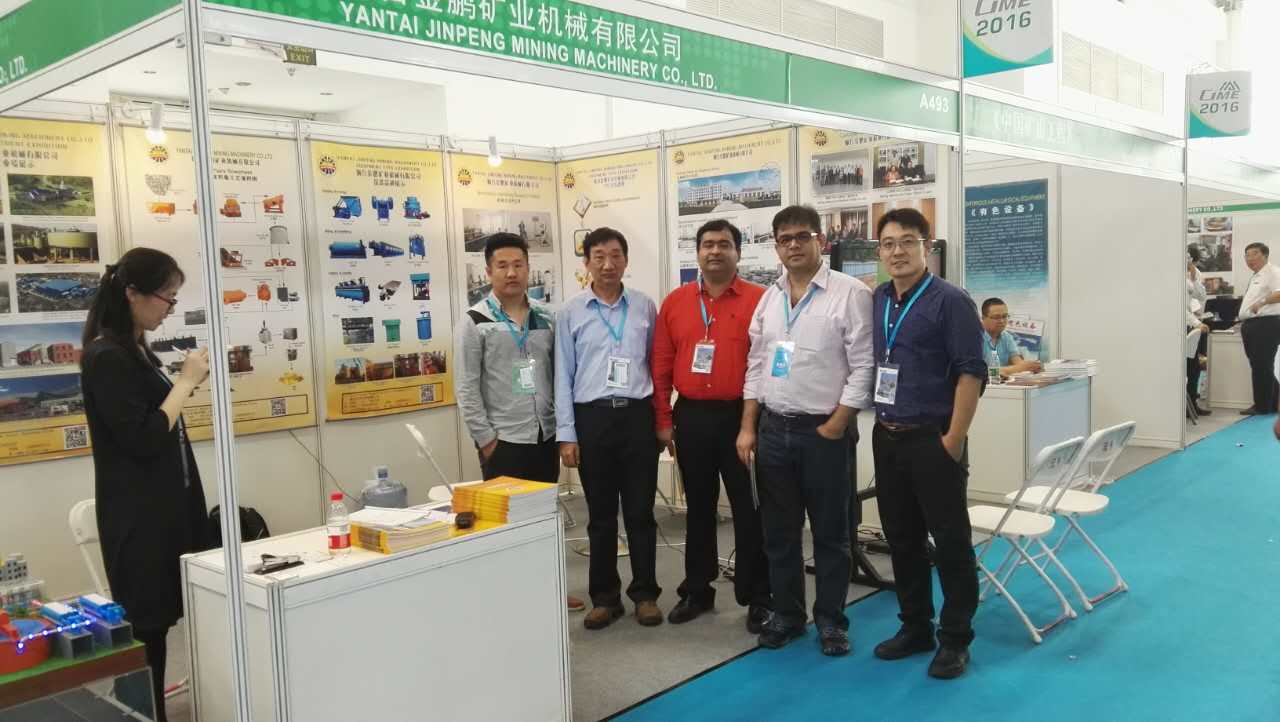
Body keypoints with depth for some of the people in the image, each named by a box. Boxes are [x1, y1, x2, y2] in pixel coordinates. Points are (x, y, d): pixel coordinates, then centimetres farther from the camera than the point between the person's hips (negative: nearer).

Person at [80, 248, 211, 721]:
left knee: (162, 619, 14)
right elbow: (143, 439, -22)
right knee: (146, 626, 0)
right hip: (137, 513, -9)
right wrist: (185, 381, -16)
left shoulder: (135, 351, 11)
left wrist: (187, 386, 7)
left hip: (165, 504, 9)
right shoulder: (106, 357, -17)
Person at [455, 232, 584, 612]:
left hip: (545, 436, 5)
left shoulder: (546, 318, 8)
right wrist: (485, 438, -11)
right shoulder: (475, 321, -6)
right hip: (503, 441, -5)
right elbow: (467, 388, -8)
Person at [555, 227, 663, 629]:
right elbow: (563, 377, 2)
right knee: (601, 515, 9)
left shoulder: (645, 307, 6)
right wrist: (566, 435, -2)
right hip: (592, 417, 0)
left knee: (640, 512, 6)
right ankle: (605, 597, 20)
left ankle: (645, 593, 19)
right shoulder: (571, 313, 3)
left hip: (637, 415, 0)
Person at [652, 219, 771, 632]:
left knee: (749, 510, 4)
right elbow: (661, 365, 7)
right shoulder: (675, 302, 6)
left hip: (740, 418, -3)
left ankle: (757, 598, 16)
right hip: (691, 418, 3)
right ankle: (697, 591, 27)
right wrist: (663, 420, 4)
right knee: (699, 507, 15)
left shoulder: (759, 300, -4)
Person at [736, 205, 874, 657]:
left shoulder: (851, 293, -8)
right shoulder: (768, 298, 10)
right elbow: (756, 367, 12)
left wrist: (834, 427, -13)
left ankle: (831, 620, 23)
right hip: (773, 429, 5)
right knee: (779, 532, 13)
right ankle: (786, 614, 27)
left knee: (830, 533, 8)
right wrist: (747, 428, 7)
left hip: (825, 431, -5)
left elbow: (863, 368, -11)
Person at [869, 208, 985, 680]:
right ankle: (915, 627, 28)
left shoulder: (950, 301, -9)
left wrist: (953, 441, -16)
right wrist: (879, 423, 10)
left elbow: (971, 373, -13)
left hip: (933, 440, -6)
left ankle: (955, 640, 16)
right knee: (901, 539, 14)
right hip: (886, 438, 6)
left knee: (951, 542, 3)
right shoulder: (875, 302, 8)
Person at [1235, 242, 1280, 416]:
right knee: (1259, 367, 13)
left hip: (1265, 325, -10)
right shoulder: (1255, 277, 21)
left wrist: (1263, 302, -31)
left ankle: (1262, 406, 0)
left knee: (1262, 367, -6)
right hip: (1252, 326, 10)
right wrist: (1243, 319, 20)